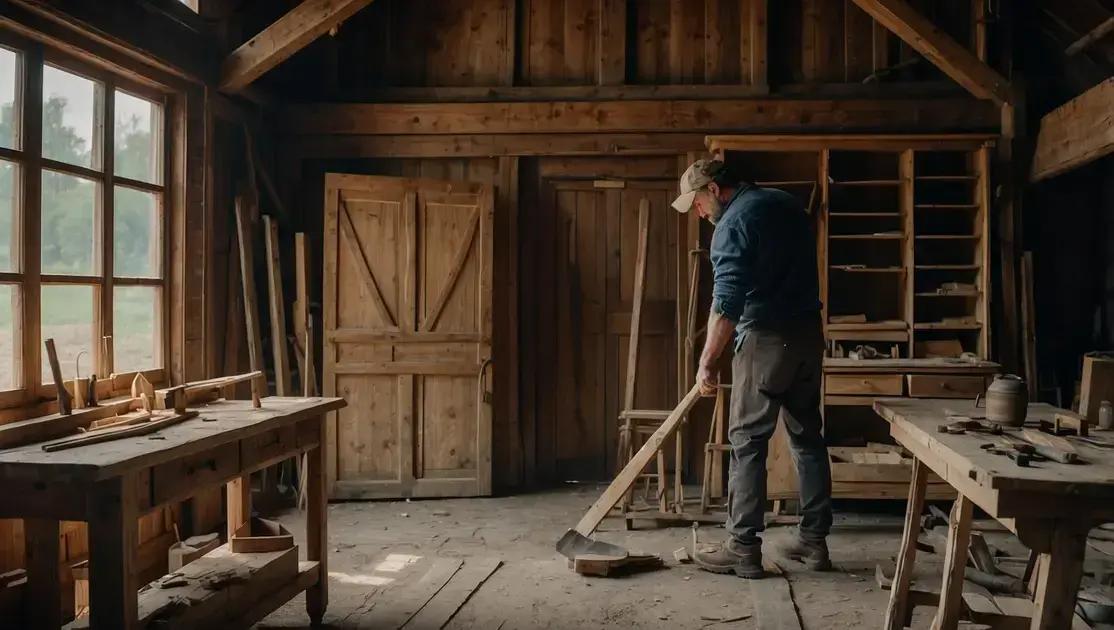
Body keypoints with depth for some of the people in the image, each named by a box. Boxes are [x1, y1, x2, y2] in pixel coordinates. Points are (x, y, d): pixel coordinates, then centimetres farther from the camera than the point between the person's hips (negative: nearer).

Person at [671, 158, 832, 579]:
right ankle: (814, 541, 17)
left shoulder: (733, 224, -12)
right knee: (808, 436, 12)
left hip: (767, 338, -8)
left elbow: (726, 305, -19)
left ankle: (743, 549, 0)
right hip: (809, 332, 8)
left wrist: (706, 363, -14)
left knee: (748, 443, -2)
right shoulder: (785, 202, 13)